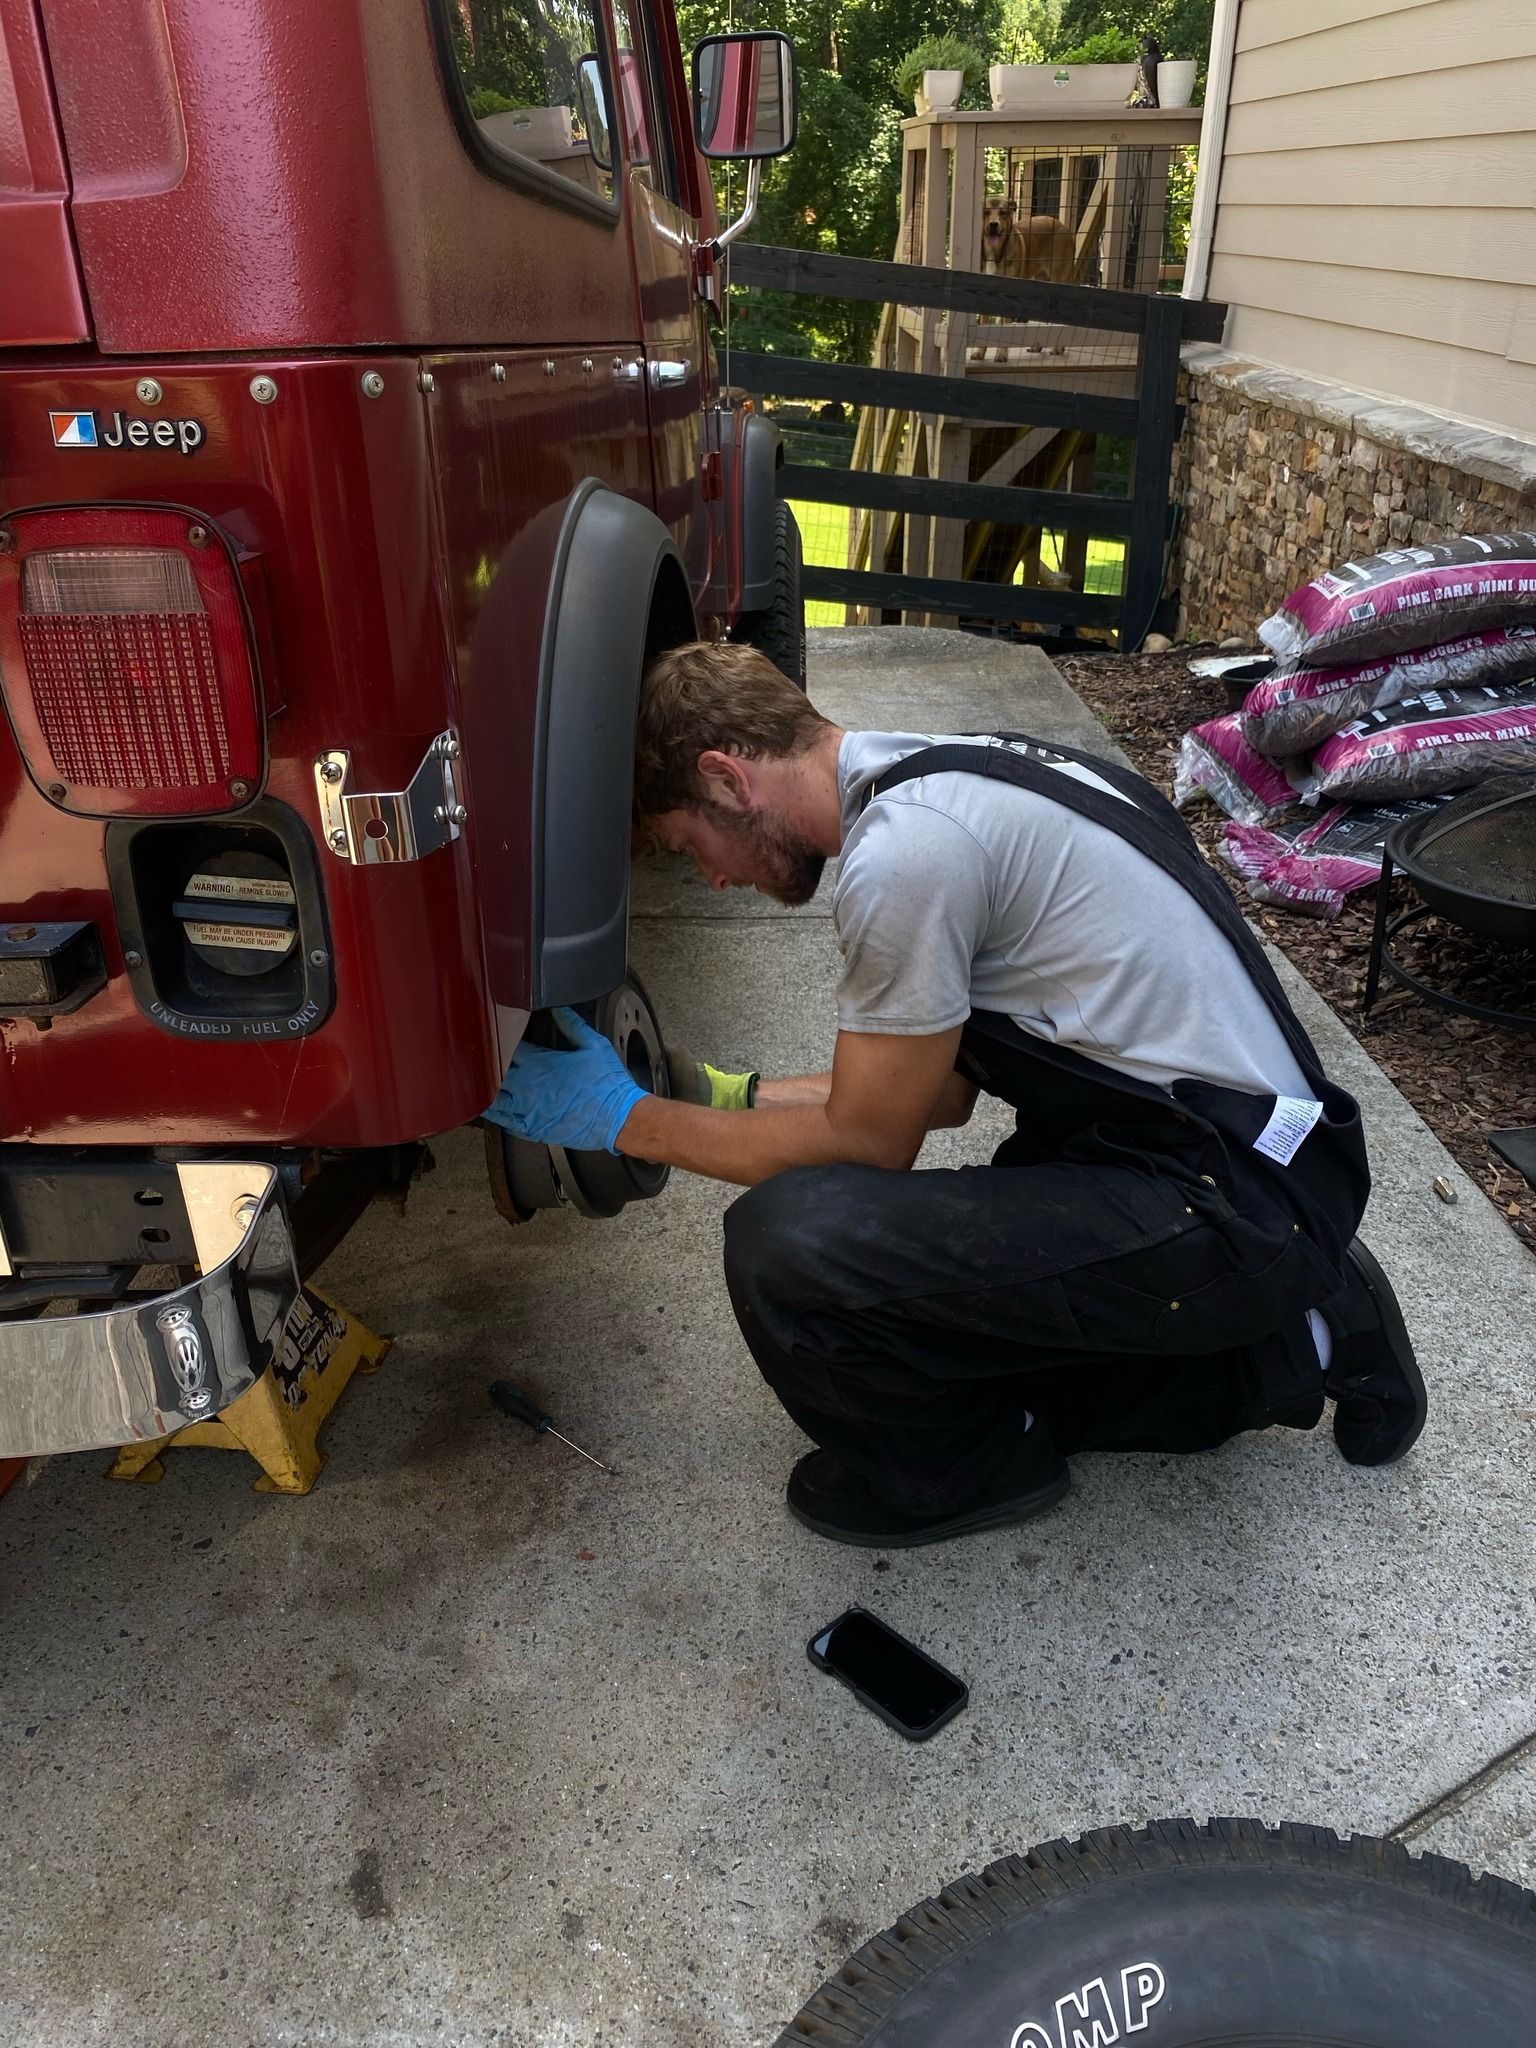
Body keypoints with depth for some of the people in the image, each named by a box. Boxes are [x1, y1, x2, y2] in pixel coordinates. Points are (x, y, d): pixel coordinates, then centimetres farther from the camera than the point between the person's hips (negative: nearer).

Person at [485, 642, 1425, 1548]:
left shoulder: (902, 852, -20)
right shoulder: (941, 771, 11)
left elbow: (868, 1141, -9)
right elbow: (937, 1085, 17)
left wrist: (628, 1119, -1)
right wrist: (736, 1096, 19)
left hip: (1232, 1206, -10)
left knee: (789, 1242, -24)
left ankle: (975, 1468, 8)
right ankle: (1277, 1334, 19)